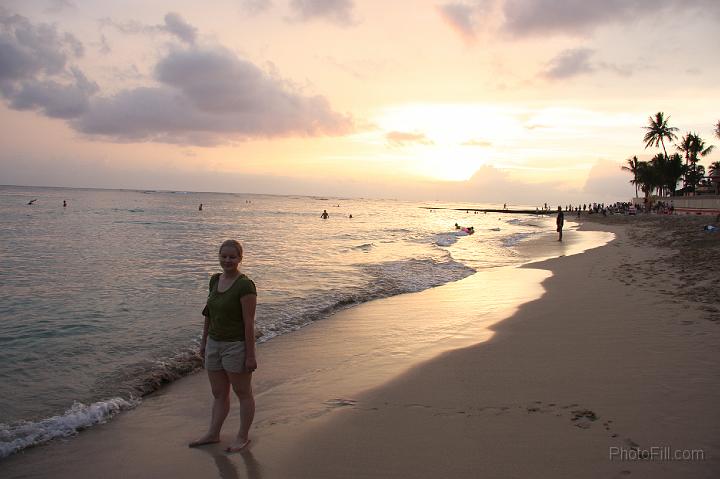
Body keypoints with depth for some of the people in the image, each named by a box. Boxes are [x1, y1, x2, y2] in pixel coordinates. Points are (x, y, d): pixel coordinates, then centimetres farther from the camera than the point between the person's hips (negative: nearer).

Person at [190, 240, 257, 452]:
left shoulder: (245, 285, -18)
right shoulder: (215, 280, 5)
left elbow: (249, 323, -18)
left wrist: (250, 355, -17)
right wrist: (204, 341, 16)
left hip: (236, 346, -7)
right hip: (214, 344, 7)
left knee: (243, 393, 10)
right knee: (218, 394, 19)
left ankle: (243, 437, 24)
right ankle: (213, 434, 32)